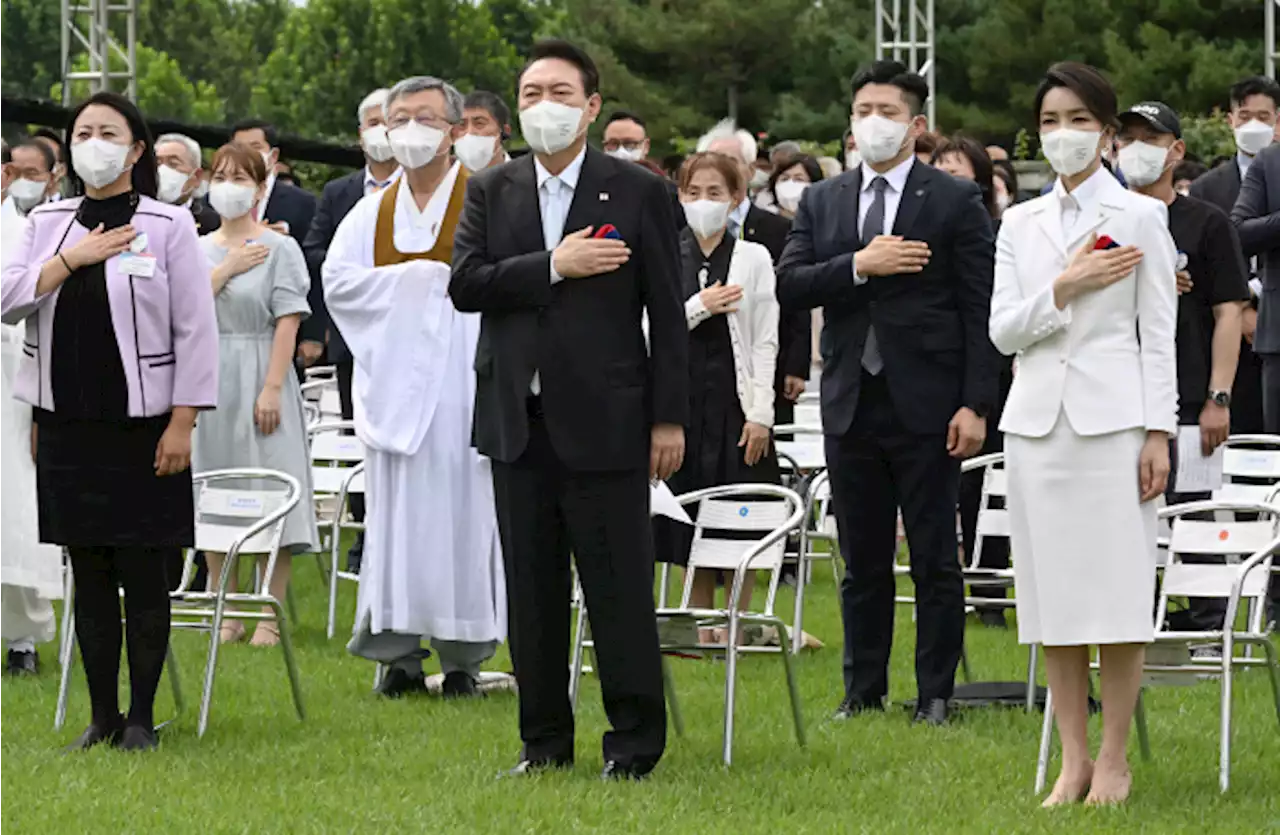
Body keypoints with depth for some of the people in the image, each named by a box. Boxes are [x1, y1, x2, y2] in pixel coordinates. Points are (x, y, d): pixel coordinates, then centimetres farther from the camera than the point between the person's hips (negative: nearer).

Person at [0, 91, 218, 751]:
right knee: (89, 577, 7)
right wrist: (74, 258, -13)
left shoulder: (168, 226, -2)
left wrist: (182, 424, -10)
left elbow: (195, 331, -4)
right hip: (68, 425, 4)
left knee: (144, 578, -1)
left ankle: (141, 718, 7)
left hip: (142, 425, -4)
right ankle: (102, 716, 13)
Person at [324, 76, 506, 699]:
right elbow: (337, 279, 5)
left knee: (462, 507, -4)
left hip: (460, 379, -4)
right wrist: (407, 278, -5)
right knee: (395, 510, 2)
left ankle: (464, 656, 1)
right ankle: (399, 652, 5)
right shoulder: (373, 212, 15)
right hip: (395, 379, 4)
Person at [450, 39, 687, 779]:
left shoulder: (639, 193, 0)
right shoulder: (491, 193, 10)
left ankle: (635, 744, 4)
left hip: (605, 423, -4)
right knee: (532, 591, 8)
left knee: (620, 589, -3)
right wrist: (554, 266, -15)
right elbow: (465, 283, -4)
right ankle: (545, 740, 16)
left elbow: (668, 314, -1)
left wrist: (670, 418, -5)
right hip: (519, 422, 4)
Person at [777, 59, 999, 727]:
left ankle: (936, 694, 8)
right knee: (862, 562, 10)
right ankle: (864, 691, 17)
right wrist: (859, 265, -15)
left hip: (927, 408, -3)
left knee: (935, 561, 1)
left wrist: (975, 405, -11)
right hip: (851, 405, 4)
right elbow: (789, 285, 0)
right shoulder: (822, 202, 11)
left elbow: (981, 311, -4)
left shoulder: (955, 202, 0)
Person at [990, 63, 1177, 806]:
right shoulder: (1021, 224, 12)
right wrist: (1064, 288, -11)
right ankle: (1074, 759, 11)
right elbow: (1003, 331, 5)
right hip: (1039, 416, 4)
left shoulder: (1140, 216, 1)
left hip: (1113, 416, -4)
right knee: (1054, 594, 4)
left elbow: (1158, 332, -1)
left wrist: (1159, 432, -8)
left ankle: (1115, 761, 4)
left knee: (1117, 591, -4)